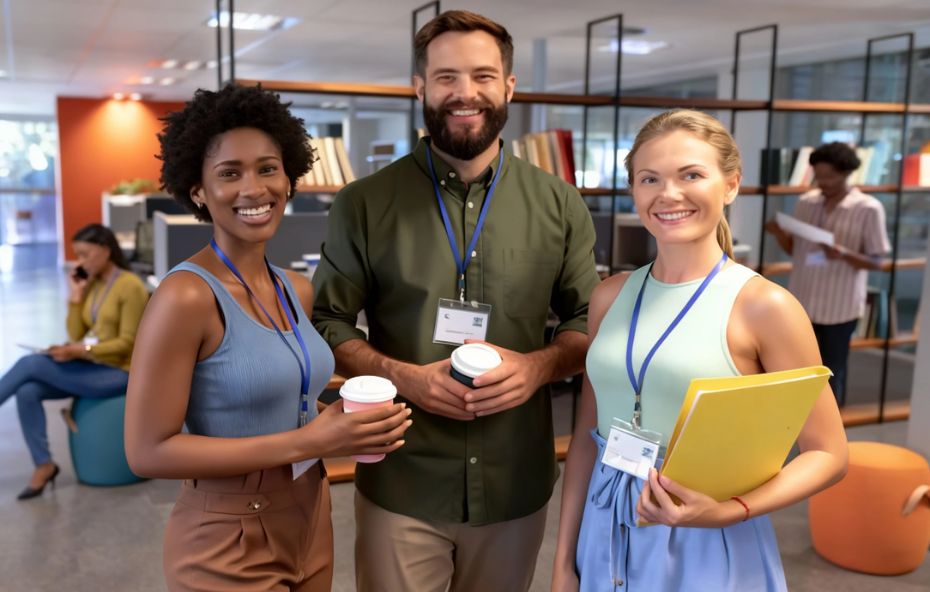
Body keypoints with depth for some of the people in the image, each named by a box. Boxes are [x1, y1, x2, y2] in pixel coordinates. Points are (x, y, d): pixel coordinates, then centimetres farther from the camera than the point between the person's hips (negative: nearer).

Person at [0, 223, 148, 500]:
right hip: (90, 367, 8)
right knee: (27, 391, -17)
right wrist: (75, 296, -1)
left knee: (30, 364, -20)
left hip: (117, 373, -7)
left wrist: (82, 351, -23)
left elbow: (126, 344, -16)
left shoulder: (130, 286, -13)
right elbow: (76, 334, 8)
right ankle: (44, 465, -8)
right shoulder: (92, 285, 11)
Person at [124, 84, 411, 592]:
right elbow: (148, 451, -20)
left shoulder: (298, 291, 2)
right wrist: (306, 442, -24)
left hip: (310, 525, 7)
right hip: (228, 548, -7)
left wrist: (349, 425, -7)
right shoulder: (186, 296, -19)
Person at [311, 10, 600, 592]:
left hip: (516, 485, 2)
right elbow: (328, 325, 0)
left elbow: (591, 323, 7)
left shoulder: (559, 204, 1)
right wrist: (402, 375, -16)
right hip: (400, 484, -1)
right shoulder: (366, 202, -3)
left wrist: (539, 365, -13)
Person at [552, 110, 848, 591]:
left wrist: (731, 511, -21)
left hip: (708, 548, -4)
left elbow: (827, 454, -6)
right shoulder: (609, 297, 0)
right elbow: (587, 435, 5)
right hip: (606, 537, 4)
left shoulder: (764, 306, -12)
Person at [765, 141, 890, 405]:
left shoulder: (868, 209, -10)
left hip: (840, 307, -4)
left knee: (832, 374, 8)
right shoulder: (806, 203, 3)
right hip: (802, 302, 4)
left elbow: (877, 261, -8)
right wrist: (779, 234, -11)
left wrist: (843, 254, -26)